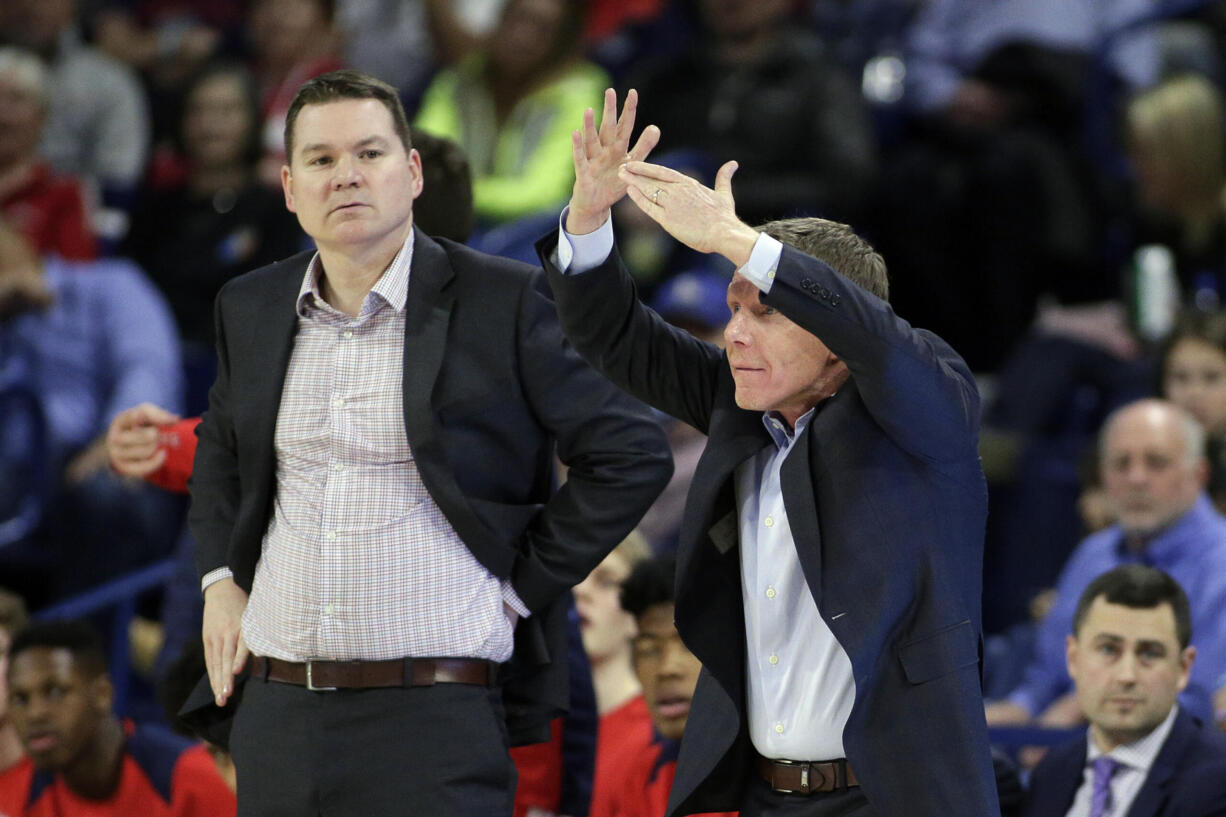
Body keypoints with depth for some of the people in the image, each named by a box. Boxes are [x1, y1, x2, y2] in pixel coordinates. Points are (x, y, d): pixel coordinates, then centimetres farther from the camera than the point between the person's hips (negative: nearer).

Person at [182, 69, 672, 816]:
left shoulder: (503, 301, -4)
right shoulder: (251, 309, 12)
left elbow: (633, 455, -3)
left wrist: (523, 586, -5)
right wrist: (220, 580, 16)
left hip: (433, 726, -5)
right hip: (274, 717, 5)